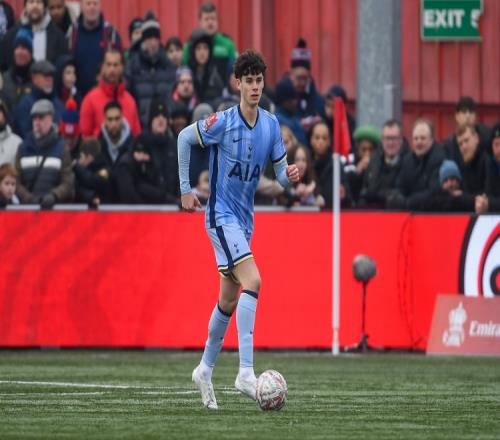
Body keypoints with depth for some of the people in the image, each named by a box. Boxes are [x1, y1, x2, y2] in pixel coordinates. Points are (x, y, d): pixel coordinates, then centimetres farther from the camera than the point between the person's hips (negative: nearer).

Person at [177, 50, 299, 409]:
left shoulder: (271, 124, 1)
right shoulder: (222, 123, -14)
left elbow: (281, 172, 4)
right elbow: (184, 138, -2)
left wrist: (290, 176, -20)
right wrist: (186, 190, -1)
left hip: (244, 219, 7)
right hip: (222, 215, -7)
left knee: (230, 300, 14)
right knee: (252, 282, -24)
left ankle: (206, 369, 31)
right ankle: (246, 372, -28)